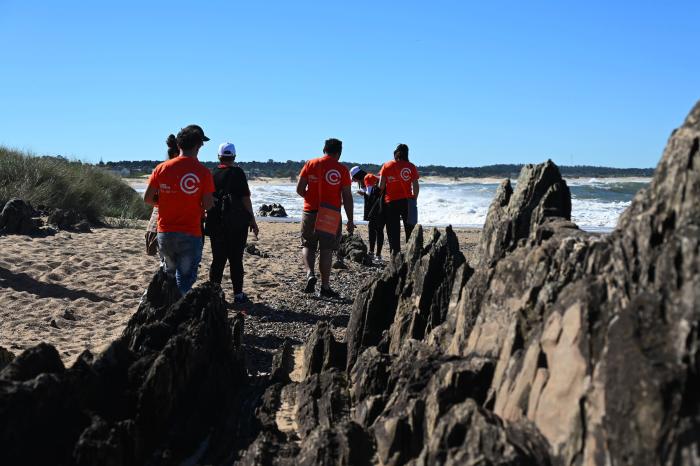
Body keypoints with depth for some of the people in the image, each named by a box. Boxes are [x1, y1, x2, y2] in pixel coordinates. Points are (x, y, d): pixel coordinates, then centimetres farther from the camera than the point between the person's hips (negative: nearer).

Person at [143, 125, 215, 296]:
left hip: (165, 232, 3)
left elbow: (147, 198, 2)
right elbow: (208, 205, -6)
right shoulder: (203, 172, -9)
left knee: (169, 273, 23)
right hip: (190, 234, -3)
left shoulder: (162, 168, -2)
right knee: (185, 280, 5)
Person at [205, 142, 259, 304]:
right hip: (237, 223, -4)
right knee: (236, 259, 2)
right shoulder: (237, 172, -7)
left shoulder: (212, 174, 5)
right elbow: (245, 199, -10)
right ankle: (238, 294, 6)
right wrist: (252, 220, -4)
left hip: (216, 223, 4)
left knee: (218, 259, 9)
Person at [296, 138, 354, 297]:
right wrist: (350, 221, 3)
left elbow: (299, 189, 2)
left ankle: (310, 274, -8)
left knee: (308, 245, 15)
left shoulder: (311, 164, 3)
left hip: (310, 212, 1)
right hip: (331, 216, -1)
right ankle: (325, 287, 8)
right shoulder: (342, 170, -2)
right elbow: (347, 197, -2)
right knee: (326, 250, 5)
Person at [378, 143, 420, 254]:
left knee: (393, 230, 5)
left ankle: (395, 253, 3)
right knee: (410, 229, 10)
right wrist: (414, 199, 10)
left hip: (391, 201, 0)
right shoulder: (411, 167, 1)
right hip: (407, 201, 0)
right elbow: (416, 186, -2)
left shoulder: (386, 166, 1)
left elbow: (381, 186, -3)